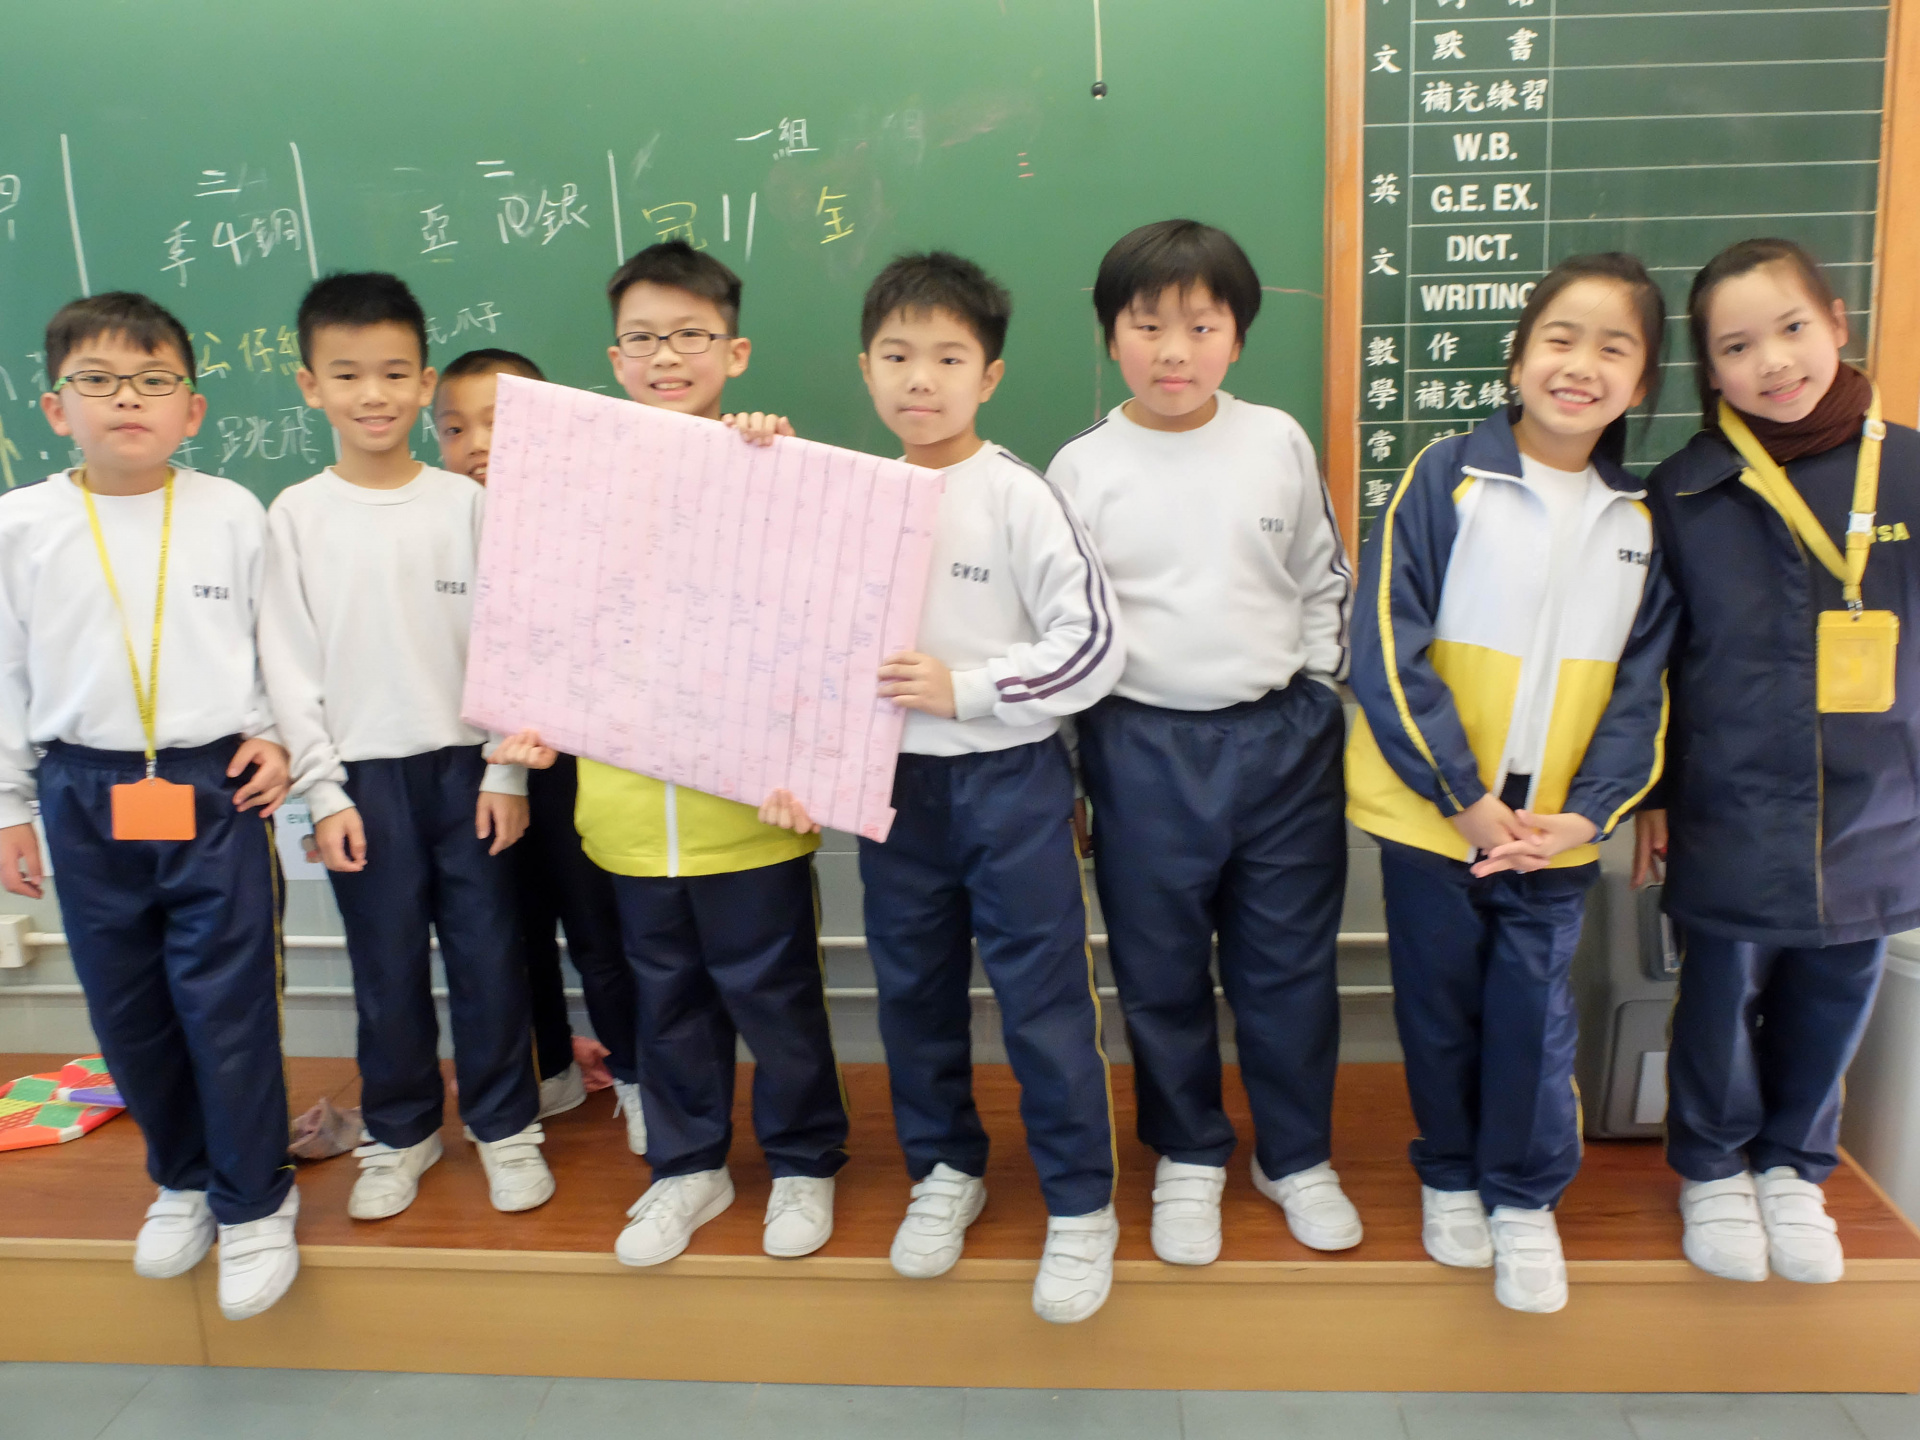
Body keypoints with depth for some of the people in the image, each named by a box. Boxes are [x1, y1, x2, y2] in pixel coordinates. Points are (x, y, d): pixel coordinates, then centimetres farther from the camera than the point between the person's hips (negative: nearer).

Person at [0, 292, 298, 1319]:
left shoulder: (233, 514, -3)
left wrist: (276, 734, -5)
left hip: (219, 791, -2)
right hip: (86, 800, 2)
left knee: (229, 1007, 0)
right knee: (126, 1011, 13)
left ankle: (255, 1203, 19)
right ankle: (183, 1179, 35)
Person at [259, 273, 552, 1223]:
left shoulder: (464, 504, 0)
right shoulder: (296, 517, 0)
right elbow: (288, 666, 0)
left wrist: (506, 772, -4)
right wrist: (323, 792, -4)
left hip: (465, 763, 0)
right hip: (364, 775, 0)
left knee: (488, 957, 6)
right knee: (386, 968, 10)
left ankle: (504, 1124, 23)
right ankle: (400, 1133, 28)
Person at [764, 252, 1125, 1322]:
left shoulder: (1018, 497, -10)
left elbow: (1094, 645, -14)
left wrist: (963, 687, -17)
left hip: (1011, 779, -4)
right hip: (895, 782, 5)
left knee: (1044, 995, 3)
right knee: (914, 990, 16)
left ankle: (1081, 1205, 21)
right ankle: (947, 1167, 37)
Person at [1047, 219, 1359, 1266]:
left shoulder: (1278, 442, 3)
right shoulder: (1082, 469, -2)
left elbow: (1325, 583, 13)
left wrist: (1314, 701, 6)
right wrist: (1069, 768, 2)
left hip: (1282, 737, 1)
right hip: (1145, 748, -1)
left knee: (1291, 965, 11)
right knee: (1162, 974, 11)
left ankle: (1297, 1157, 32)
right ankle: (1188, 1159, 32)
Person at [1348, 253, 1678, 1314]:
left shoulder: (1640, 521, 4)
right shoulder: (1446, 478, -8)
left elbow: (1642, 689, 5)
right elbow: (1387, 650, -12)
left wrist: (1587, 813, -9)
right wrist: (1468, 797, -15)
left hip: (1555, 830, 3)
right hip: (1431, 814, -2)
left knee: (1535, 1020, 9)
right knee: (1439, 1010, 12)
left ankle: (1526, 1199, 30)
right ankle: (1449, 1178, 34)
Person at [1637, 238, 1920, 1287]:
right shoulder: (1685, 491, -5)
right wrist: (1655, 791, 2)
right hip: (1728, 817, -1)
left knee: (1831, 1003, 16)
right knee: (1722, 1002, 12)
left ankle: (1792, 1167, 41)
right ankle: (1713, 1170, 37)